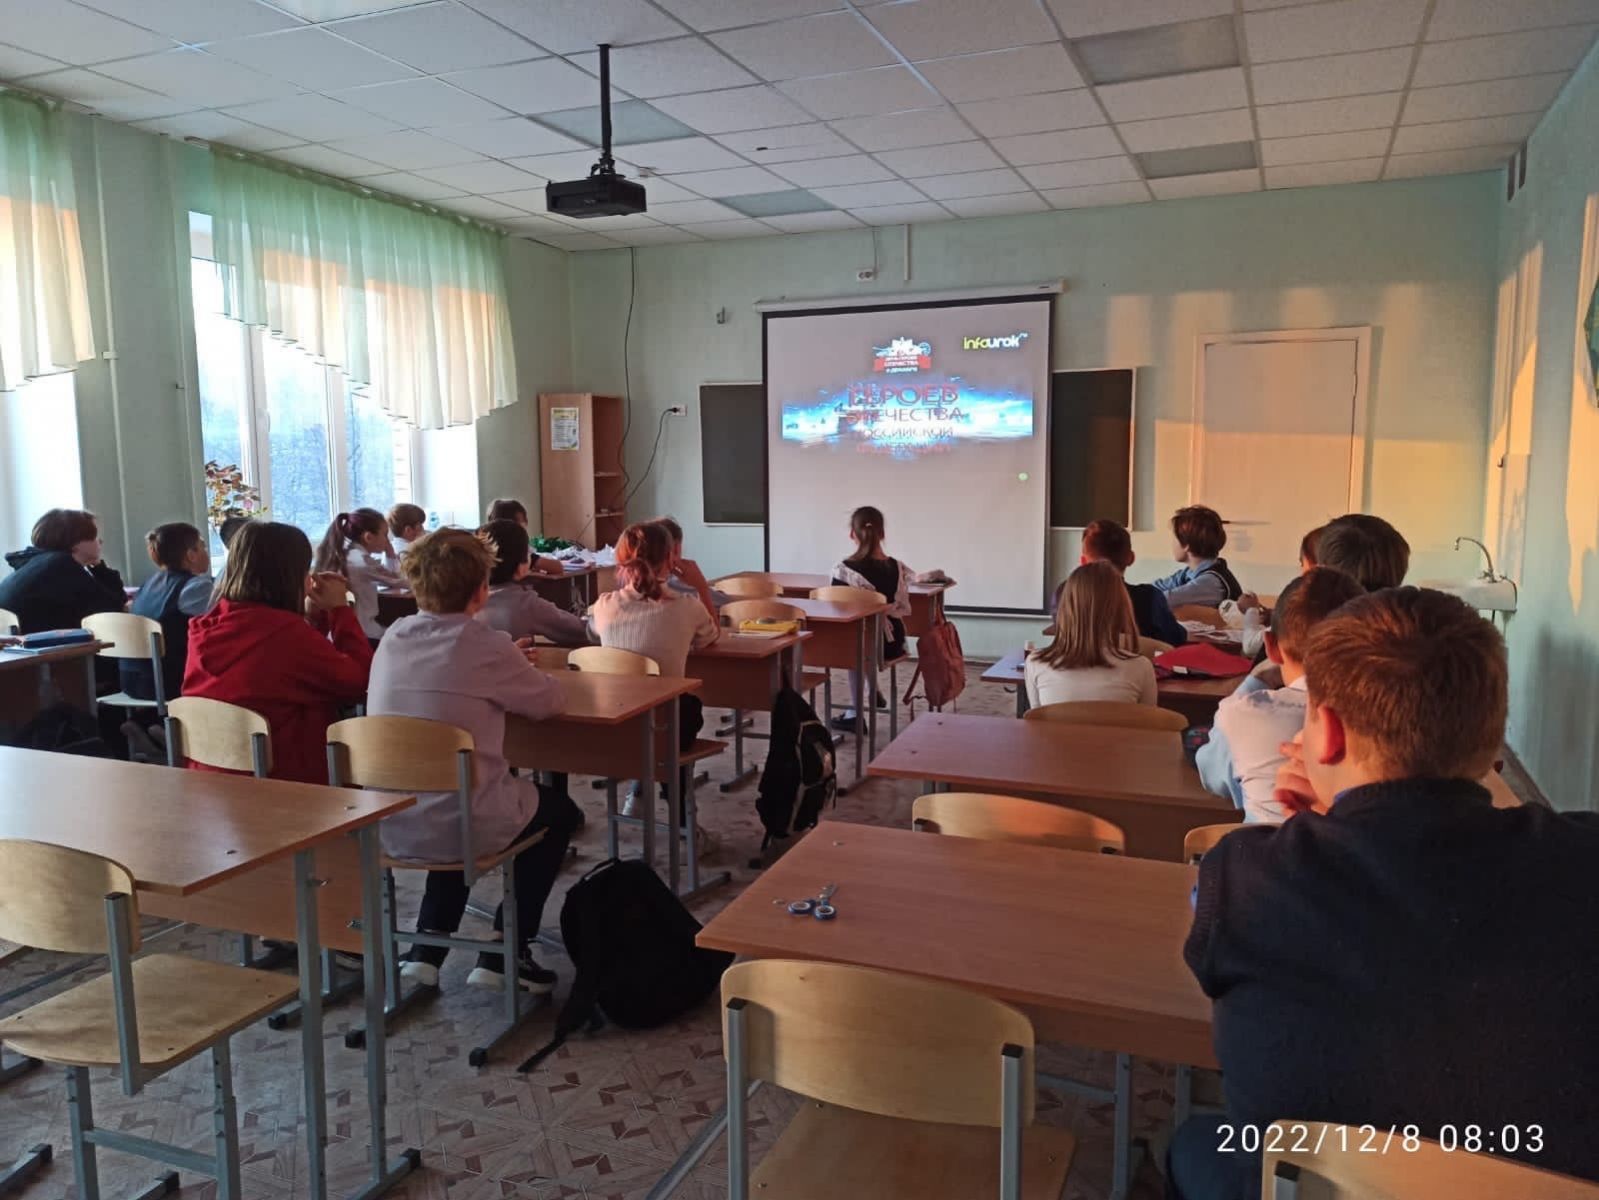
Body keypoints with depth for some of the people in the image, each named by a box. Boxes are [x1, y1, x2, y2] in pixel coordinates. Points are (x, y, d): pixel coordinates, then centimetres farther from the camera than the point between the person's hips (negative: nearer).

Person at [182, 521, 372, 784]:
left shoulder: (205, 627, 3)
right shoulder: (286, 632, -23)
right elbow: (359, 680, -11)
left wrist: (315, 614, 10)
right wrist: (340, 609, -3)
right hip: (281, 780, -8)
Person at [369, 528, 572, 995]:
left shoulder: (393, 638, 2)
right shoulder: (486, 646, -15)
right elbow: (549, 701, -2)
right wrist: (515, 675, 16)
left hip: (387, 828, 6)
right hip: (460, 825, -6)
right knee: (557, 811, 24)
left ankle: (426, 949, 31)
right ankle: (504, 954, 21)